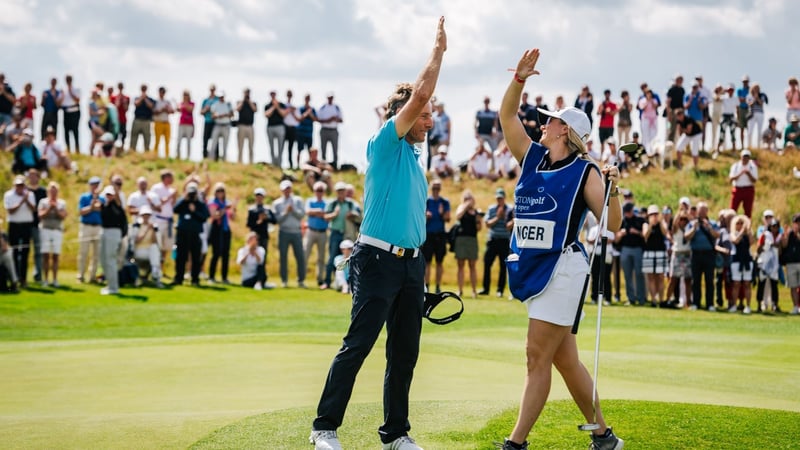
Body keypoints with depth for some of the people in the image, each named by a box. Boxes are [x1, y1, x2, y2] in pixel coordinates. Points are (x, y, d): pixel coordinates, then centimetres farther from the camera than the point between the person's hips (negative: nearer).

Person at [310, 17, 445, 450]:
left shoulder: (414, 158, 20)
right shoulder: (384, 144, -4)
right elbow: (419, 94, -14)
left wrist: (419, 270, 18)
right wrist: (438, 51, -2)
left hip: (411, 263, 8)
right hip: (379, 260, -8)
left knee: (404, 352, 8)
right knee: (357, 345, -7)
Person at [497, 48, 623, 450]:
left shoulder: (584, 171, -5)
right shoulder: (531, 157, 12)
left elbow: (611, 225, -8)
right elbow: (507, 116, 9)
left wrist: (612, 189, -24)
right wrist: (520, 79, -3)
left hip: (562, 267, -7)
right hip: (532, 267, 7)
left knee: (538, 356, -10)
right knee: (565, 359, 10)